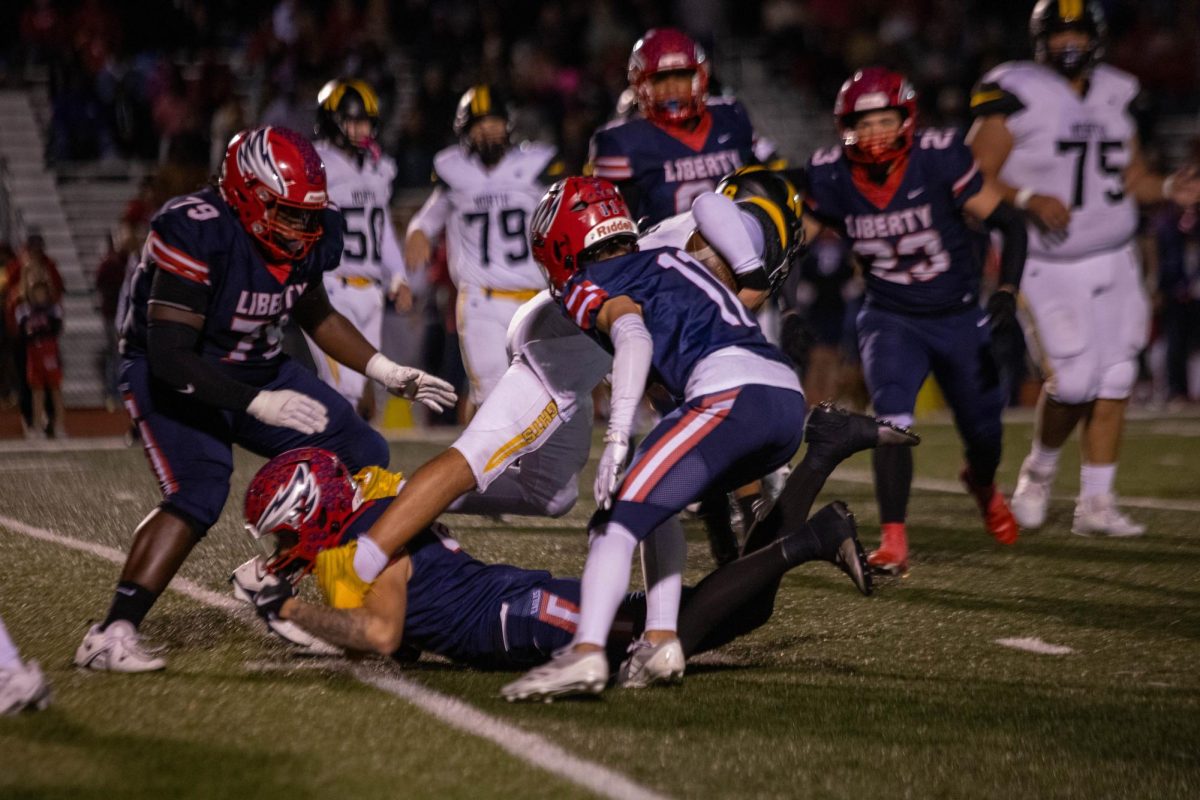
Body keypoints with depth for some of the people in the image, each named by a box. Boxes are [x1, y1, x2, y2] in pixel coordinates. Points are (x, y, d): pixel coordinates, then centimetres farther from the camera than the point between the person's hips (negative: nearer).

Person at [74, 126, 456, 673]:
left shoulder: (309, 234, -8)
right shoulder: (198, 235, -31)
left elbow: (315, 315, 13)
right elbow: (169, 355, -34)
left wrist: (390, 374, 7)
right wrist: (260, 404, -40)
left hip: (258, 370, 8)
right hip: (176, 378, -7)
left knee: (361, 456, 1)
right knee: (200, 493, -29)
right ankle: (112, 635, -28)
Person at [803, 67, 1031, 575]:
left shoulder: (939, 160, -21)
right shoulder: (832, 177, -13)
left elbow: (1010, 225, -13)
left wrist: (1007, 293, -23)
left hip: (959, 317, 0)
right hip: (890, 319, 0)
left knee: (982, 430, 13)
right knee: (891, 417, -24)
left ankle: (983, 485, 50)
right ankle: (893, 541, -21)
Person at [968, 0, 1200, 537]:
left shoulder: (1113, 97, 9)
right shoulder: (1016, 97, -10)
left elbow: (1133, 179, 17)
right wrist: (1029, 199, -28)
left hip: (1114, 260, 6)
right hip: (1052, 266, -6)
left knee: (1114, 381, 1)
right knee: (1074, 380, -13)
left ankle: (1095, 504, 9)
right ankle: (1040, 468, 17)